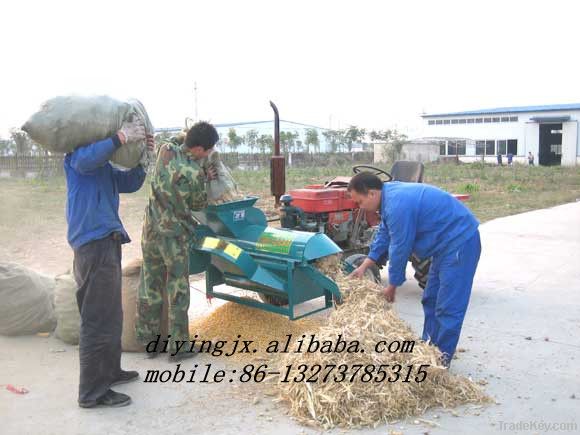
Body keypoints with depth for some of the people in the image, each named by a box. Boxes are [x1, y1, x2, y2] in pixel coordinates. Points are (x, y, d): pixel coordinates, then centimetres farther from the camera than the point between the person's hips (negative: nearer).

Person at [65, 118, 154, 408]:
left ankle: (109, 371, 33)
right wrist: (121, 137, -26)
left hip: (105, 243, 10)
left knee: (109, 315, 19)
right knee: (99, 319, -8)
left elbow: (130, 183, 20)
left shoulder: (104, 165, 22)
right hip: (95, 244, -10)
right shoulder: (79, 150, -5)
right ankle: (93, 391, 0)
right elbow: (86, 159, -28)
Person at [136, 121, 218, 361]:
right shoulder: (194, 174, -20)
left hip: (151, 231, 6)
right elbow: (199, 204, -3)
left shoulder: (165, 151, -5)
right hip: (175, 235, -6)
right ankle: (178, 346, 12)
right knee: (177, 291, 5)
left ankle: (149, 342, 22)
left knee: (150, 287, 12)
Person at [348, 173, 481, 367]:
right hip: (448, 244, 11)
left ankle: (441, 358, 3)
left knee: (448, 307, -7)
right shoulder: (390, 194, 6)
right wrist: (364, 266, 13)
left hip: (459, 243, -11)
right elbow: (384, 234, 16)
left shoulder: (397, 204, -26)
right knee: (431, 300, 17)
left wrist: (392, 285, -7)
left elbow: (399, 248, -20)